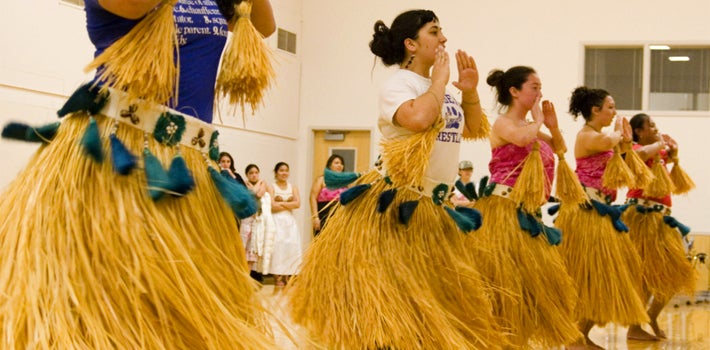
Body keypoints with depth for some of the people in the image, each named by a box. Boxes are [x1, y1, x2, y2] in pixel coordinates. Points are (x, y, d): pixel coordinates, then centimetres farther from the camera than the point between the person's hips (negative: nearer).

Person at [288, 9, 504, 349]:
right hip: (391, 206, -8)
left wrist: (470, 92, 3)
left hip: (431, 209, 8)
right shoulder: (396, 84, -12)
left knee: (433, 291, 13)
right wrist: (439, 80, -16)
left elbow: (471, 129, 21)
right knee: (389, 290, -5)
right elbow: (418, 118, -32)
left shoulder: (439, 89, 12)